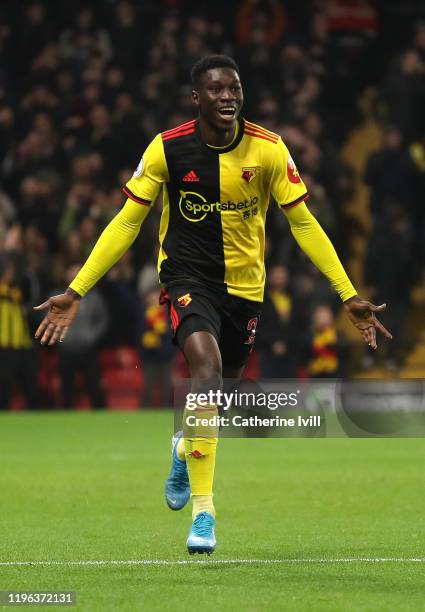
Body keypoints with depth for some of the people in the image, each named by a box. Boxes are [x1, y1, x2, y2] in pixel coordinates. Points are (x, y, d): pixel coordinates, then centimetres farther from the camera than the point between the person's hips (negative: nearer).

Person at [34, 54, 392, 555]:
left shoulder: (268, 150, -10)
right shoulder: (167, 149, -13)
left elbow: (303, 224, -2)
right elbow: (127, 222, -6)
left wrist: (349, 295, -6)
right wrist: (75, 292, -11)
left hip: (244, 284, 3)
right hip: (187, 277, -3)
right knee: (206, 364, -28)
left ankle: (186, 446, 53)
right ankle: (202, 512, -27)